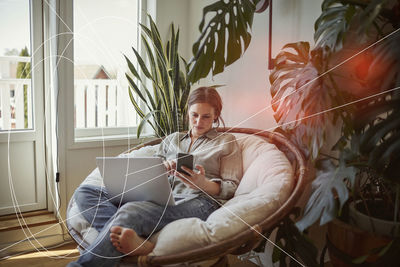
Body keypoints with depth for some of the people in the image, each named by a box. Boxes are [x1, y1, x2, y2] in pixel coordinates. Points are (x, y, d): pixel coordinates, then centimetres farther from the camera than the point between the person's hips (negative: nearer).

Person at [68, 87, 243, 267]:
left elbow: (231, 188, 7)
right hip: (162, 198, 6)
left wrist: (203, 184, -14)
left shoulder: (226, 142, 18)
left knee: (131, 211, -36)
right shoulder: (172, 139, 28)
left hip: (199, 202, -5)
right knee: (84, 192, -14)